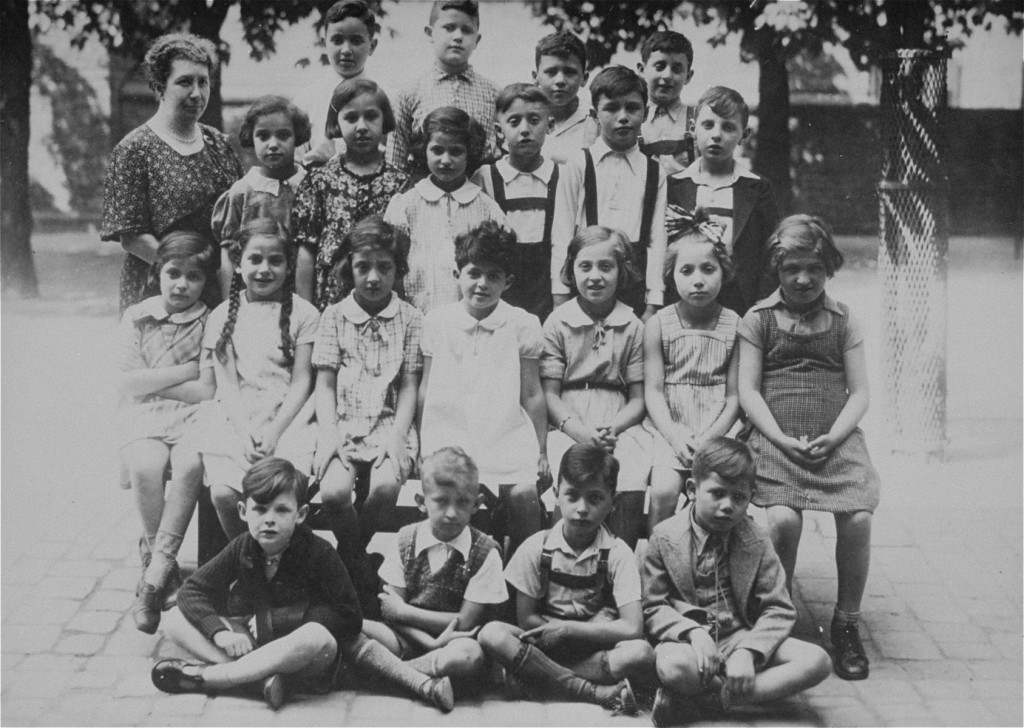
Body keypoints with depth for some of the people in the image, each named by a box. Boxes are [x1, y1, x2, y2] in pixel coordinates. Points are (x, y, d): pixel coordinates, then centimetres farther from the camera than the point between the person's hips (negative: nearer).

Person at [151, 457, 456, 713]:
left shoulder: (318, 553, -14)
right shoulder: (242, 549, -4)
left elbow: (347, 617, -17)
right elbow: (193, 590, -3)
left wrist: (274, 619, -17)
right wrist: (220, 631, -23)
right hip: (254, 641, 4)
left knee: (318, 638, -41)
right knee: (175, 620, -14)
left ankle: (206, 675, -32)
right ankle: (262, 676, -30)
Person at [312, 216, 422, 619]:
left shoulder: (410, 318, 7)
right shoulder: (334, 316, 8)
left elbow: (409, 385, 4)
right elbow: (325, 383, 5)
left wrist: (396, 435, -10)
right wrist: (328, 434, -9)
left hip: (389, 426, 0)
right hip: (342, 425, 1)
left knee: (386, 486, -31)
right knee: (333, 491, -28)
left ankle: (350, 552, -2)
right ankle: (360, 572, -3)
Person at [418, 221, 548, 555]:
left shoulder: (522, 324, 6)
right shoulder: (437, 321, 8)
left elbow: (532, 394, 8)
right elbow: (426, 389, 14)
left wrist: (541, 452, 7)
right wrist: (422, 448, 12)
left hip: (507, 437, 0)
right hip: (450, 436, 0)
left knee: (524, 494, -25)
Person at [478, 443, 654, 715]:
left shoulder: (617, 554, -6)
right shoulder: (537, 547, -3)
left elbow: (632, 629, -15)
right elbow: (526, 620, -3)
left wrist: (566, 629, -14)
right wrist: (592, 628, -11)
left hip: (595, 651, -1)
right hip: (544, 644, 1)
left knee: (642, 654, -32)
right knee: (491, 634, -29)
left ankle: (533, 676, -22)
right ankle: (594, 692, -27)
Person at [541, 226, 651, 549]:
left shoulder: (633, 327, 8)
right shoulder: (557, 323, 6)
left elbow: (638, 398, 8)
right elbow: (549, 394, 2)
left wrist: (613, 427, -13)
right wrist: (578, 429, -15)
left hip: (619, 425, 1)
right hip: (567, 424, -1)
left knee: (633, 488, -29)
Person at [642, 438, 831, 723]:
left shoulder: (756, 541, 1)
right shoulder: (665, 537, -4)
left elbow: (779, 610, -1)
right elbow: (653, 608, -3)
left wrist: (747, 652, -18)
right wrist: (693, 632, -22)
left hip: (740, 637, 4)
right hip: (686, 638, -4)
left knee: (816, 661, -21)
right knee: (674, 667, -41)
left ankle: (710, 698, -23)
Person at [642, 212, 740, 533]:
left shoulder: (734, 325, 3)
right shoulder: (658, 325, 2)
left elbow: (734, 395, 2)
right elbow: (653, 390, 0)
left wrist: (711, 437, -12)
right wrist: (674, 434, -15)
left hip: (717, 431, 0)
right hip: (669, 430, 0)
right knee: (664, 491, -22)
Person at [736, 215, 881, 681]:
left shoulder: (844, 321, 15)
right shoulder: (758, 320, 9)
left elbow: (859, 393, 10)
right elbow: (748, 390, 3)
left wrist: (832, 438, -8)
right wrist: (783, 440, -11)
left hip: (836, 442, 2)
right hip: (775, 441, -2)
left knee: (857, 517, -22)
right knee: (783, 519, -26)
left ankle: (847, 623, -1)